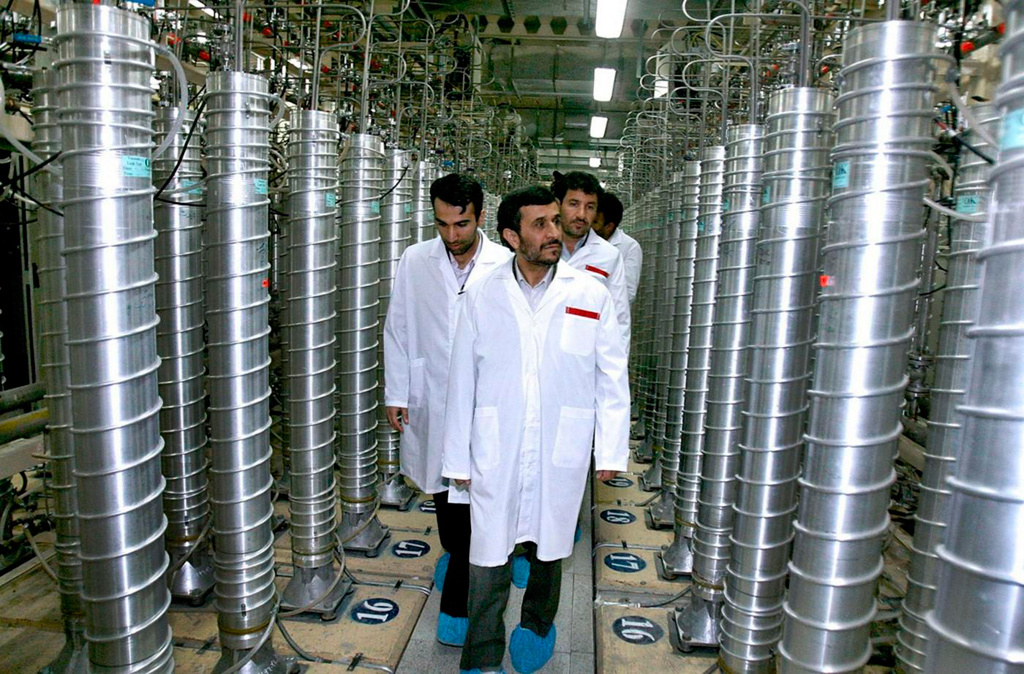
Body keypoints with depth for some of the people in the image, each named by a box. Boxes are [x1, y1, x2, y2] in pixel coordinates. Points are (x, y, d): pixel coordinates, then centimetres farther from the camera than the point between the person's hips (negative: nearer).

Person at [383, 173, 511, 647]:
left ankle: (457, 606, 15)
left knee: (471, 499, -1)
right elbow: (397, 330, 5)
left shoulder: (506, 265, -7)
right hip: (429, 399, 3)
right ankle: (454, 553, 48)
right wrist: (395, 394, 3)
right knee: (442, 493, 19)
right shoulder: (415, 261, 0)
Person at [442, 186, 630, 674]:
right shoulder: (481, 299, -1)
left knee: (549, 550, 19)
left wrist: (611, 451, 1)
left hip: (560, 455, 1)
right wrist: (458, 459, 4)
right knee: (488, 559, 4)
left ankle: (537, 626, 46)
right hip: (495, 455, 0)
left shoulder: (590, 295, -2)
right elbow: (462, 384, 2)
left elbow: (612, 379, 3)